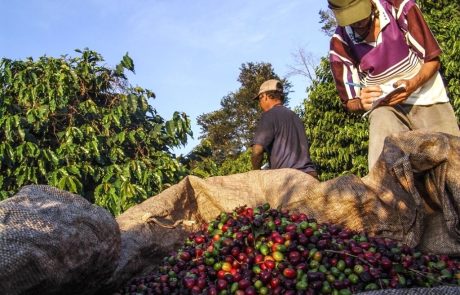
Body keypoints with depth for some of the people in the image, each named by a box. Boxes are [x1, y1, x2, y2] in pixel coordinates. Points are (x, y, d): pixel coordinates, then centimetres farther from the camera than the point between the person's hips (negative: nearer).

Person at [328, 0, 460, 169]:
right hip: (385, 107, -1)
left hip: (428, 98, 1)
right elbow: (350, 102, 2)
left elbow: (432, 60, -4)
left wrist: (413, 84, -25)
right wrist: (363, 102, -23)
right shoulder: (339, 46, -8)